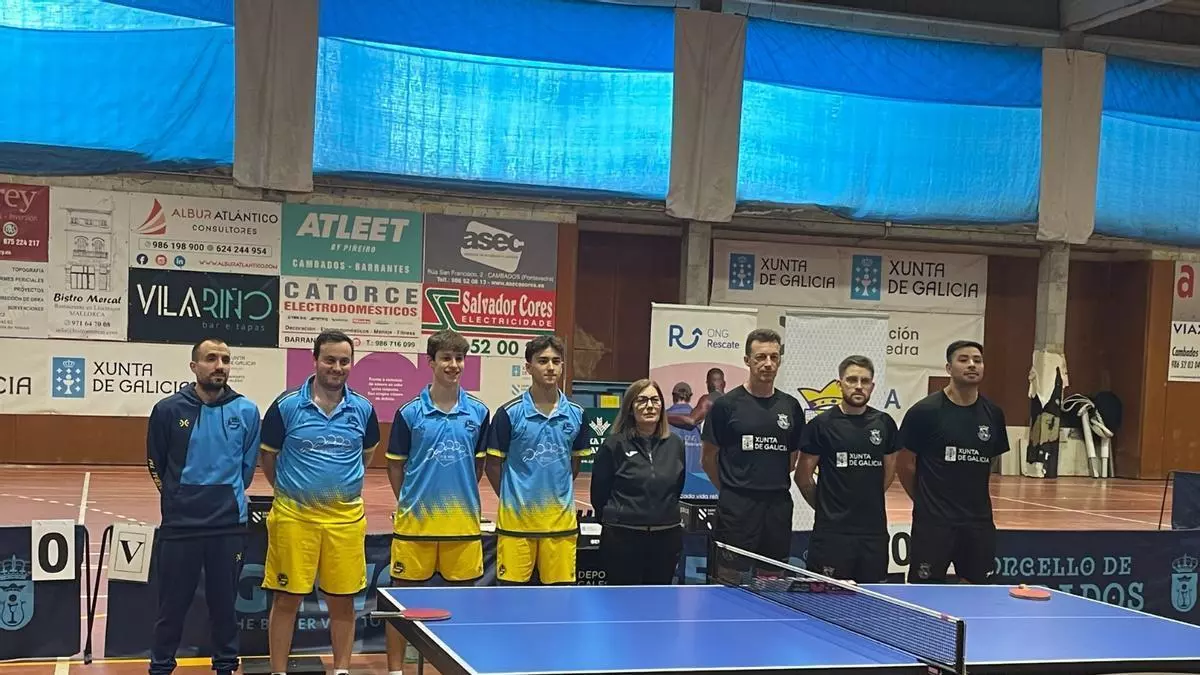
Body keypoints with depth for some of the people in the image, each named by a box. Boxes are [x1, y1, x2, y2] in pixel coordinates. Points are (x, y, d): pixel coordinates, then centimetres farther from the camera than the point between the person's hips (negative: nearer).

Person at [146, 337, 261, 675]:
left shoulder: (246, 410, -2)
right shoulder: (168, 409, -5)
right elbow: (155, 462, 7)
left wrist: (228, 495, 10)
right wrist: (180, 496, 11)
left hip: (229, 524, 1)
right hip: (179, 523, -1)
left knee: (224, 602, 11)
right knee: (173, 603, 8)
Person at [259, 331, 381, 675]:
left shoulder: (363, 409, 2)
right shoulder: (286, 405, -6)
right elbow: (268, 459, 6)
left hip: (347, 517, 2)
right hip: (293, 515, -2)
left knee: (342, 601, 8)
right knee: (286, 598, 4)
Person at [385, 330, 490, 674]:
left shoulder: (478, 412, 3)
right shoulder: (409, 413, -2)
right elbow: (395, 466, 6)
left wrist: (460, 498, 10)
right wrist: (410, 504, 4)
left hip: (463, 522, 2)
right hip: (415, 520, -2)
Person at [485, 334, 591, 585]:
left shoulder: (575, 414, 5)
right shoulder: (509, 413, -5)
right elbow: (493, 465, 1)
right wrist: (513, 499, 3)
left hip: (561, 520, 3)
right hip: (516, 518, -3)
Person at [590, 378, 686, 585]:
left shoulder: (675, 444, 5)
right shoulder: (614, 445, -7)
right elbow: (599, 492, -1)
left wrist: (666, 516, 14)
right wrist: (615, 520, 8)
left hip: (666, 538, 4)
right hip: (623, 538, -4)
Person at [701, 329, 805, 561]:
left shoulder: (791, 406, 9)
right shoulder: (726, 405, -3)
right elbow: (708, 458, 3)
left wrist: (775, 484, 13)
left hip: (779, 507, 4)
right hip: (737, 508, -4)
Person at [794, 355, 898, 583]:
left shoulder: (884, 423, 7)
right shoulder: (821, 424, -3)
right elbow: (803, 476, 3)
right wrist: (824, 506, 7)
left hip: (874, 529, 4)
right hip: (832, 531, -4)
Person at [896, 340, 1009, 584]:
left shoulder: (993, 414, 6)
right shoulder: (924, 411, -8)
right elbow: (905, 465, -1)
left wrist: (973, 500, 14)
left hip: (979, 523, 5)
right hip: (933, 523, -4)